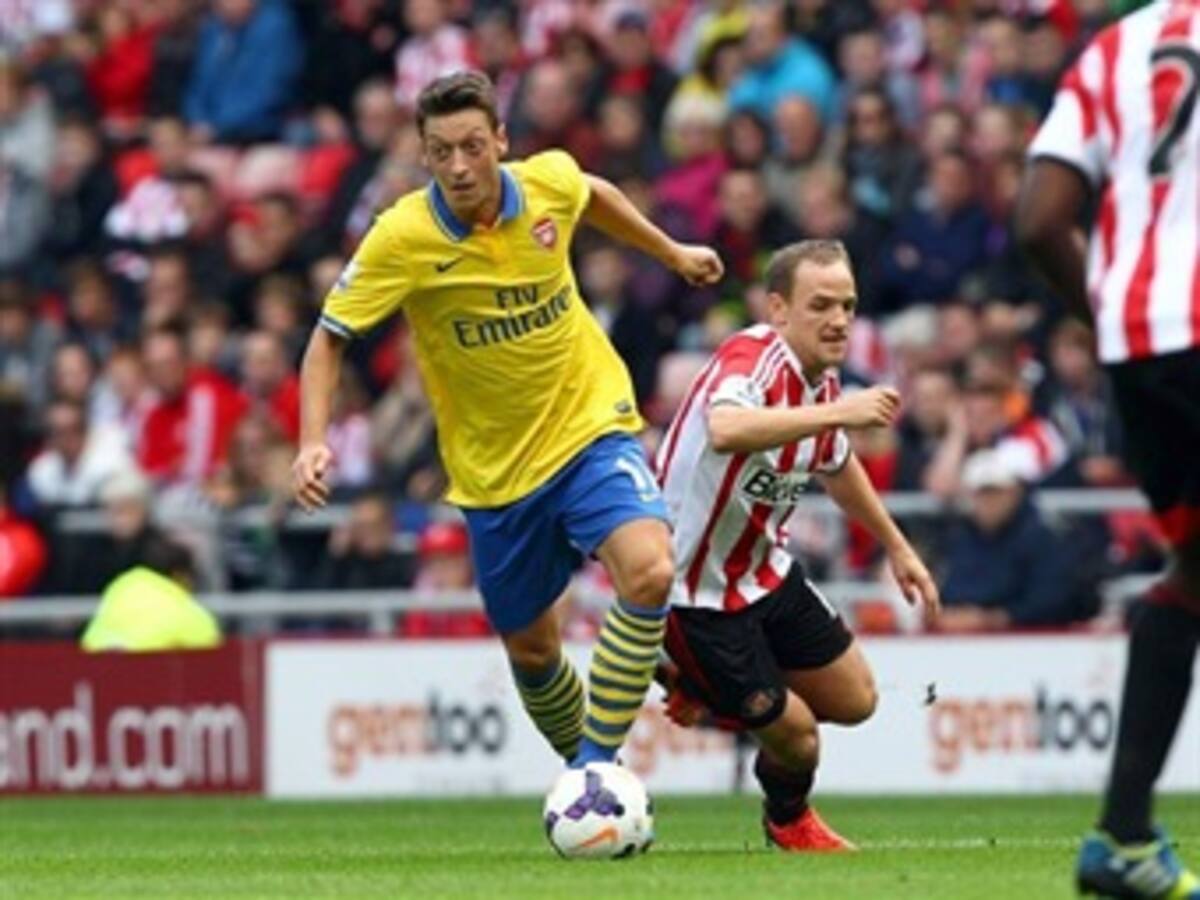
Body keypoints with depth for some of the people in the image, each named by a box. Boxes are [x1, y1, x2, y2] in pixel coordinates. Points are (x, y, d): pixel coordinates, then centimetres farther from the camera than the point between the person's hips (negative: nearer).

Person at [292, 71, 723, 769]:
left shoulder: (551, 182, -10)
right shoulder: (403, 239, -19)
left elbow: (593, 194, 16)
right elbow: (329, 339, -11)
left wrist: (672, 252, 28)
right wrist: (314, 443, -25)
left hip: (590, 425, 0)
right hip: (494, 469, 0)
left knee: (650, 572, -25)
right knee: (531, 647, 11)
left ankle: (597, 762, -15)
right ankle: (579, 759, 40)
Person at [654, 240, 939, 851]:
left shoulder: (821, 378, 0)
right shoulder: (754, 358, -27)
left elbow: (836, 464, 23)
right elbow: (725, 430, -52)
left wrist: (897, 549, 27)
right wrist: (837, 411, -54)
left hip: (768, 570, 9)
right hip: (700, 589, -9)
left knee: (855, 700, 12)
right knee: (793, 733, -2)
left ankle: (706, 692, 31)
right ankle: (790, 821, 32)